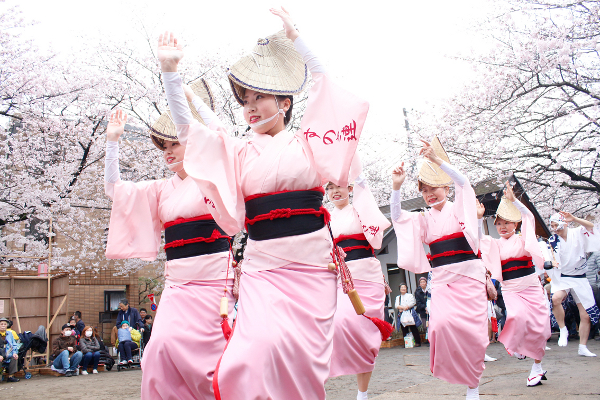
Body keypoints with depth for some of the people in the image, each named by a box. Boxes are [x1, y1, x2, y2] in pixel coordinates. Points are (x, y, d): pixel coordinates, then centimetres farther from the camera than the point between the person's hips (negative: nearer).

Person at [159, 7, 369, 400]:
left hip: (313, 264, 0)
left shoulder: (306, 143, 7)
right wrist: (170, 71, -5)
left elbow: (328, 90, 2)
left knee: (305, 355, 3)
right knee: (266, 346, -18)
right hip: (262, 267, 0)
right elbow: (186, 128, 4)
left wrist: (295, 39, 1)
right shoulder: (240, 152, 9)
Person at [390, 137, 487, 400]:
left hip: (469, 277, -2)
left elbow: (464, 184, -13)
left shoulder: (459, 210, 5)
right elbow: (397, 217, -1)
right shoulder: (423, 220, 13)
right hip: (441, 280, 2)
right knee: (442, 324, -20)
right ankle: (457, 374, -1)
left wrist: (437, 160, -25)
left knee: (472, 330, -5)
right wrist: (397, 187, -17)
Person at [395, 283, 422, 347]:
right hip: (402, 315, 3)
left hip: (410, 314, -3)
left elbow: (412, 303, -5)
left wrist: (404, 308, -10)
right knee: (404, 330, 0)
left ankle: (417, 342, -3)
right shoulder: (398, 297, 20)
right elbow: (396, 306, 4)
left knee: (413, 329, -6)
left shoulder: (410, 296, 12)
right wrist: (404, 307, -14)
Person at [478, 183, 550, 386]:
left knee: (538, 328, 1)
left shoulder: (523, 239, 6)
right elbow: (479, 239, -7)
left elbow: (529, 217, -9)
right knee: (518, 316, -30)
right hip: (510, 290, 0)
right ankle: (515, 344, -2)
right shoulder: (495, 244, 9)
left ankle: (537, 367, 17)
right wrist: (479, 217, -15)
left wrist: (513, 200, -19)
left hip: (532, 288, 0)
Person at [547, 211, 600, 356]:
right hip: (561, 278, -1)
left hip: (579, 278, 1)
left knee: (586, 315, 0)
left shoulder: (577, 233, -1)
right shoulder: (552, 240, 1)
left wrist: (574, 219, -33)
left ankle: (583, 347, 16)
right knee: (555, 298, -33)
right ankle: (563, 329, -12)